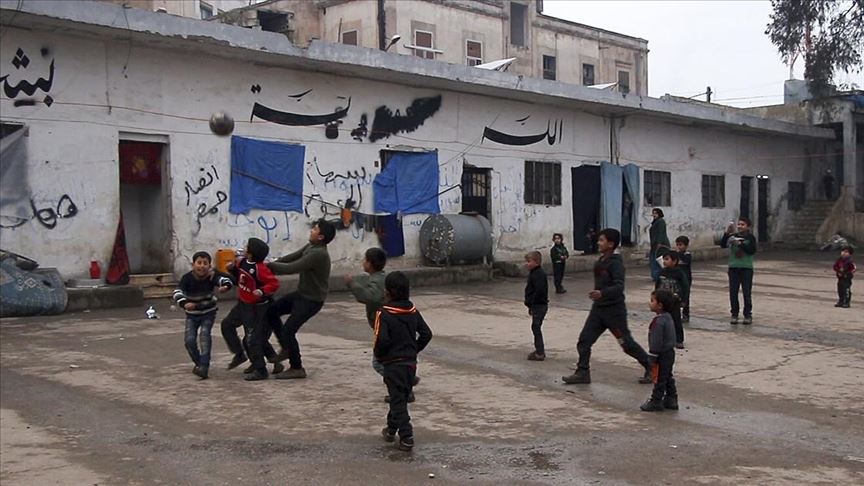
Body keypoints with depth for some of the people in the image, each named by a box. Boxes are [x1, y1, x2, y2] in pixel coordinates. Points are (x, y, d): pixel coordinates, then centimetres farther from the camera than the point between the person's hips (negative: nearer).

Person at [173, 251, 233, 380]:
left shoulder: (212, 275, -20)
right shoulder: (187, 278, -20)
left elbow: (224, 279, -36)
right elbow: (178, 292, -29)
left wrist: (226, 286, -61)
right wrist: (184, 303, -50)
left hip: (208, 312, -1)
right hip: (192, 314, 2)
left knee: (204, 334, -23)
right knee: (189, 340, -8)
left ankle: (204, 368, -24)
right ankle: (199, 363, 19)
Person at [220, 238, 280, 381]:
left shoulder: (259, 268, -26)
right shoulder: (241, 261, -2)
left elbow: (274, 283, -26)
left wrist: (262, 291, -40)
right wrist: (232, 269, -2)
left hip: (256, 308, -9)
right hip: (242, 304, 9)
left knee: (252, 339, -5)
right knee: (227, 325, 17)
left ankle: (260, 370, 5)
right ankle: (239, 354, 30)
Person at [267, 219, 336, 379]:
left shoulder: (319, 254, -28)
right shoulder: (310, 246, 2)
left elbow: (291, 268, -28)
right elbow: (293, 257, 6)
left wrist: (270, 265, -17)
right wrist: (274, 263, -8)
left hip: (312, 300, -9)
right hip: (301, 293, 9)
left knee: (288, 330, -8)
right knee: (272, 311, 9)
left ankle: (296, 368, 8)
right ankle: (286, 348, 21)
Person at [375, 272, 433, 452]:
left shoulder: (384, 314, -16)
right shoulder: (413, 311, 2)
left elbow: (382, 340, -23)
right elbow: (426, 334, 3)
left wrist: (378, 354, -5)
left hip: (393, 364, -6)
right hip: (411, 362, 6)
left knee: (398, 401, -1)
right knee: (402, 398, 20)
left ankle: (406, 438, -5)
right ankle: (391, 429, 35)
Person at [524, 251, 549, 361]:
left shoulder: (539, 274, -18)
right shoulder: (534, 273, 15)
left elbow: (539, 291, -25)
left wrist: (531, 303, -21)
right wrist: (531, 306, 19)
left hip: (539, 305, -11)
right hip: (536, 305, 11)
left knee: (536, 327, -7)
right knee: (536, 327, 16)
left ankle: (540, 353, -4)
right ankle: (539, 350, 26)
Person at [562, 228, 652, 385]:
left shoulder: (615, 263, -17)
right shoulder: (601, 262, 9)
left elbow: (619, 286, -28)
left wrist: (602, 293, -41)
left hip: (614, 310, -8)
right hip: (598, 308, 8)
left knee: (627, 343, 2)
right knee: (584, 340, 2)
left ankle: (652, 368, 18)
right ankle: (582, 373, 9)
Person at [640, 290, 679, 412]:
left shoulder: (658, 322, -24)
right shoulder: (668, 317, 7)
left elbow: (656, 342, -23)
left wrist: (652, 358, -17)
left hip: (662, 355, -10)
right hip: (669, 352, 10)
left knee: (659, 379, 0)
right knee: (668, 377, 18)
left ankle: (656, 401, 8)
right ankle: (671, 399, 25)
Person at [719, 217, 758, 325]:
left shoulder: (750, 237, -2)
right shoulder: (733, 236, 6)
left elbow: (752, 250, -13)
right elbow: (722, 245, -6)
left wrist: (740, 244, -21)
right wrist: (727, 233, -17)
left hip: (746, 268, -3)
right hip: (733, 268, 3)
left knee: (747, 292, 1)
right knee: (733, 292, 3)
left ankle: (748, 315, 10)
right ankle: (734, 314, 12)